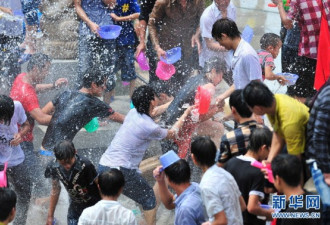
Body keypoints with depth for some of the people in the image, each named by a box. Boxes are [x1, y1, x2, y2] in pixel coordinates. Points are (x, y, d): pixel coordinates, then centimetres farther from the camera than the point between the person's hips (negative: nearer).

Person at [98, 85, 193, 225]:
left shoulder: (133, 113, 6)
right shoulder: (149, 127, -13)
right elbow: (172, 134, 8)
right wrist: (185, 114, 19)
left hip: (103, 165, 7)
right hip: (121, 171, -7)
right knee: (149, 198, 13)